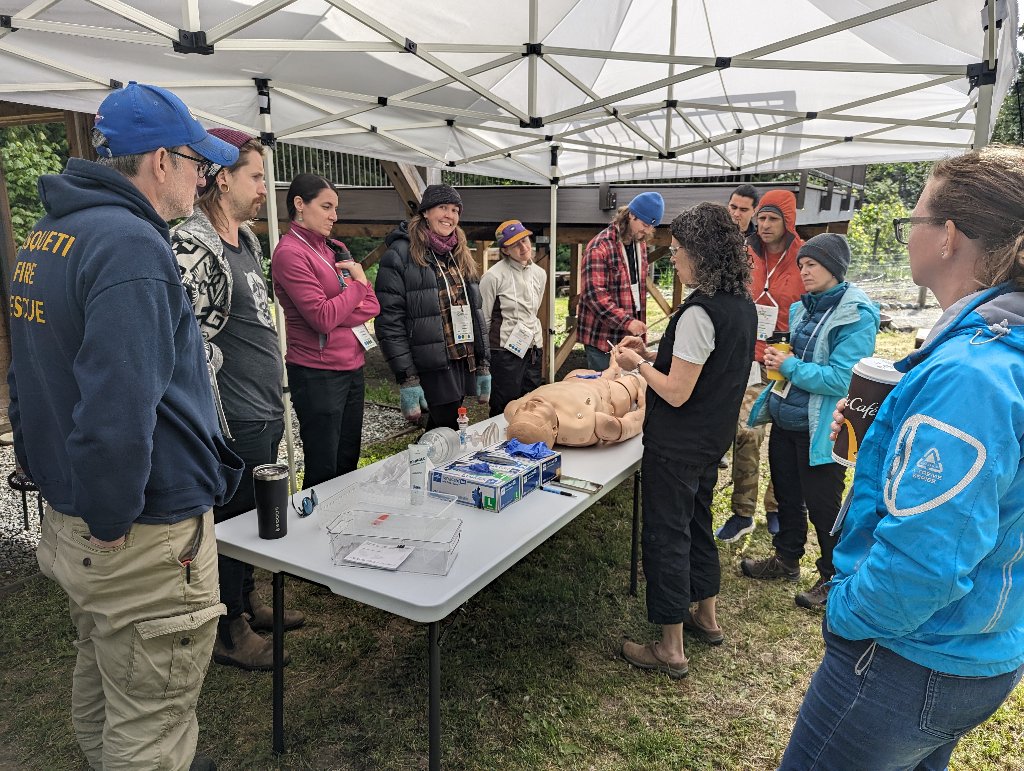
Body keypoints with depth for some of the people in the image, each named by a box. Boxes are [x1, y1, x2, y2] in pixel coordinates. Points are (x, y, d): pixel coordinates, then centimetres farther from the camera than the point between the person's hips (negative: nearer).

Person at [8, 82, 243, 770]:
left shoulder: (46, 235, 11)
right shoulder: (130, 245, -22)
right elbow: (117, 409, -31)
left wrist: (52, 479, 23)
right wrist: (111, 523, -18)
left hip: (69, 515, 10)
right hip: (146, 537, -10)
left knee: (100, 680, 28)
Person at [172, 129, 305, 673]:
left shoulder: (247, 240, 13)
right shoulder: (191, 247, -17)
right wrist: (216, 429, -18)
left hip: (267, 414, 9)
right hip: (235, 424, -9)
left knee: (254, 516, 21)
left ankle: (247, 602, 39)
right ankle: (228, 631, 24)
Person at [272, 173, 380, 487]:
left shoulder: (336, 248, 12)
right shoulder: (290, 253, -11)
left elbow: (372, 305, 8)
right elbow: (323, 318, -19)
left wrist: (339, 312, -10)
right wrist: (357, 284, -6)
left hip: (351, 368, 7)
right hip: (319, 375, -7)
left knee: (349, 465, 14)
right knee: (324, 473, 2)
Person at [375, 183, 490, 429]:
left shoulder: (461, 256, 15)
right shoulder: (399, 256, -8)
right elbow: (390, 323, -12)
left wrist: (484, 365, 13)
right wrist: (407, 380, -16)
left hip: (465, 365, 7)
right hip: (431, 372, -6)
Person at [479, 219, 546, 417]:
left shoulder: (539, 274, 7)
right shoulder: (494, 276, -11)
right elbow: (483, 319, -5)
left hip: (533, 349, 6)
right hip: (506, 350, -6)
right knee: (505, 410, 1)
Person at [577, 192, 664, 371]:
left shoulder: (641, 244, 12)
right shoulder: (600, 247, -15)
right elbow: (594, 294, -21)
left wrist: (639, 324, 16)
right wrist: (627, 321, -26)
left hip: (631, 335, 7)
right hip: (603, 336, -7)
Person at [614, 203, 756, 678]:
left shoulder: (698, 313, -25)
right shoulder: (742, 306, 4)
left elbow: (676, 393, -23)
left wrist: (638, 363, -7)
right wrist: (653, 354, 8)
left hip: (677, 446, -9)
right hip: (712, 439, 9)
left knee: (667, 536, 3)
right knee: (697, 524, 24)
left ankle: (671, 650, 16)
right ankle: (706, 617, 41)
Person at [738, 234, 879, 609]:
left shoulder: (857, 316, -18)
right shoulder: (804, 307, 6)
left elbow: (841, 379, -26)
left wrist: (790, 366, -21)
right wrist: (777, 359, -1)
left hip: (820, 430, -8)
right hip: (786, 419, 8)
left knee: (821, 506, 7)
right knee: (787, 495, 21)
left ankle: (833, 577, 28)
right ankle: (786, 559, 40)